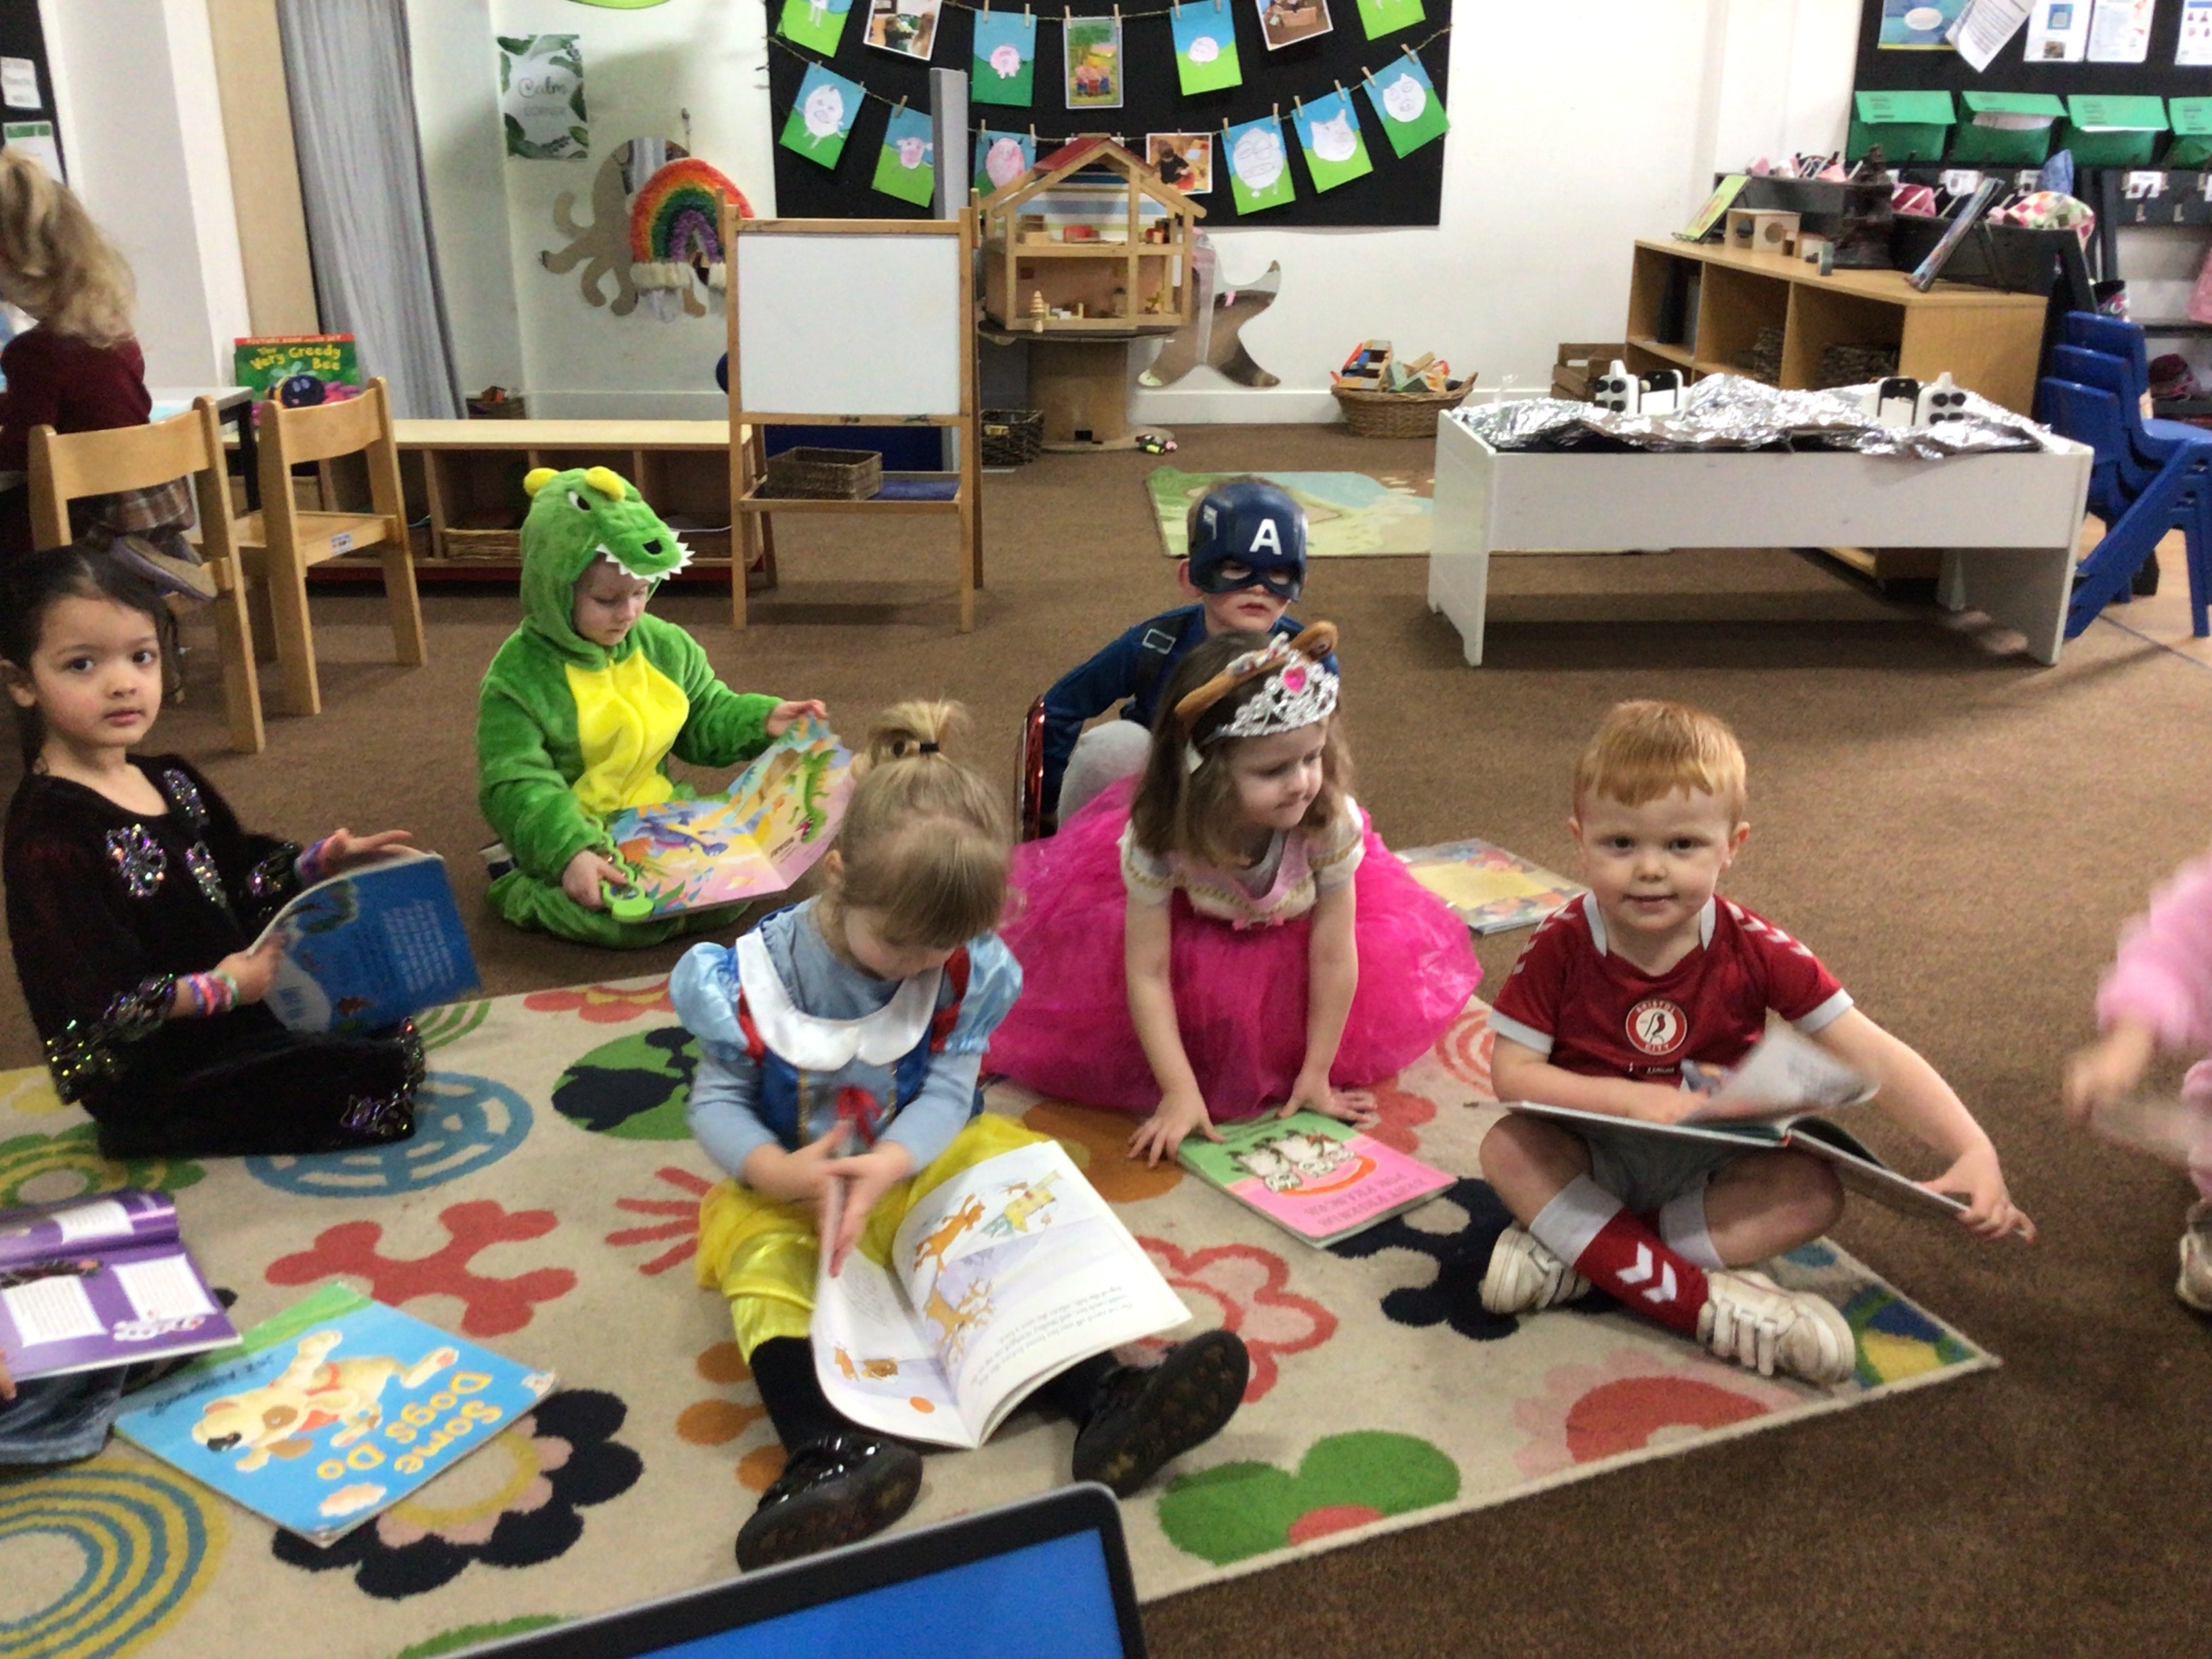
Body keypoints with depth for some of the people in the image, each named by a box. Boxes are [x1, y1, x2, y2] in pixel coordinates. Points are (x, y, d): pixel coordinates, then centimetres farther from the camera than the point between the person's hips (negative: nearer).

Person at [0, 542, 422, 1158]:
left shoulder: (172, 783, 7)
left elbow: (244, 880, 19)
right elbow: (98, 1002, -25)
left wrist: (320, 863, 3)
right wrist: (218, 990, -33)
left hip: (241, 1010, 9)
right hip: (151, 1079, -9)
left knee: (388, 1025, 17)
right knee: (378, 1083, -14)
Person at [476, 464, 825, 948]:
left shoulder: (665, 645, 2)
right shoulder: (519, 678, -15)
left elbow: (706, 719, 16)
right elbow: (518, 787, -21)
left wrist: (761, 720, -4)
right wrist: (569, 854, -37)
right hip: (578, 836, -4)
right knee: (612, 914, -30)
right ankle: (516, 884, 0)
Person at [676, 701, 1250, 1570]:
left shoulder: (966, 969, -9)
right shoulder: (759, 973, -14)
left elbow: (949, 1089, -12)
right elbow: (716, 1101, -9)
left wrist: (891, 1164, -33)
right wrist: (774, 1170, -29)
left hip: (922, 1167, 2)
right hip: (793, 1188, -2)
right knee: (762, 1259, -30)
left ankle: (1106, 1402, -33)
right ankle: (825, 1454, -50)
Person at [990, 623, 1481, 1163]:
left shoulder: (1331, 822, -38)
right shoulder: (1159, 835, -39)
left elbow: (1333, 957, -28)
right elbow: (1148, 973, -32)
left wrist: (1316, 1075, -21)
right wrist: (1180, 1092, -34)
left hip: (1289, 939, 2)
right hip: (1192, 927, -1)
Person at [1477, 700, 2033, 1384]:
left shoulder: (1753, 950, -13)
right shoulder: (1560, 945, -15)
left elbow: (1873, 1054, -15)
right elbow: (1512, 1072, -15)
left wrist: (1974, 1153, -27)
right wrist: (1630, 1098, -28)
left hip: (1709, 1168, 1)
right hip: (1591, 1158, -1)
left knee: (1816, 1192, -25)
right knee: (1507, 1149, -30)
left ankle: (1579, 1252, -27)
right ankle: (1702, 1299, -33)